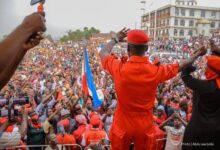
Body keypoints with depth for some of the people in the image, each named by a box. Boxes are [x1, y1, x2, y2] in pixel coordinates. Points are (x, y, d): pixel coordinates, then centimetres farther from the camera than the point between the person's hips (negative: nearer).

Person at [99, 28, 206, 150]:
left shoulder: (119, 68, -20)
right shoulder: (156, 71, -16)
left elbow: (103, 53, 2)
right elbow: (180, 66, 4)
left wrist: (116, 39, 17)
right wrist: (197, 54, 21)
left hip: (122, 125, -1)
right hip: (145, 126, 1)